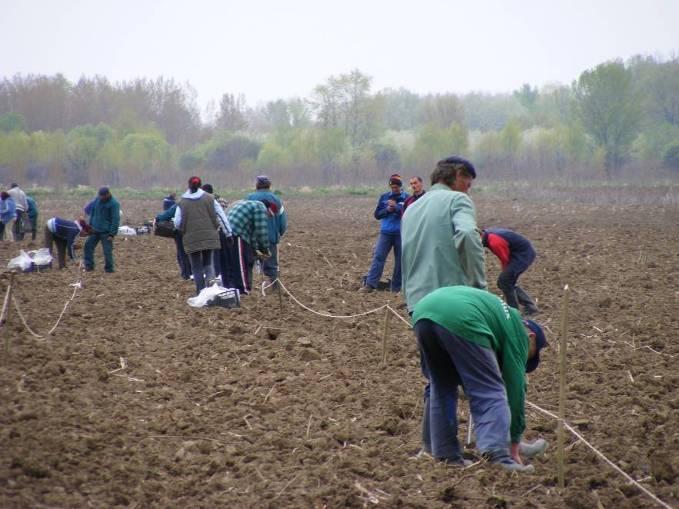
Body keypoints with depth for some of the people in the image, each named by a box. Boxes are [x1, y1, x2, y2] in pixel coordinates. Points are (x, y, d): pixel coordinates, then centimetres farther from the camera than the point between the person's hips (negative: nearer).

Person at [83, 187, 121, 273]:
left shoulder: (114, 203, -14)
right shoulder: (97, 200, 5)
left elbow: (115, 220, -16)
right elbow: (88, 208, 18)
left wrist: (112, 234, -19)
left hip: (106, 232, -6)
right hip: (94, 230, 6)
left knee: (107, 251, -4)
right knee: (88, 246, 4)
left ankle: (109, 269, 8)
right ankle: (89, 266, 12)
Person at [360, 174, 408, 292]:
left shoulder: (406, 198, 0)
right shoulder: (384, 197, 9)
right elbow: (377, 214, 8)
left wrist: (396, 207, -21)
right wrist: (387, 209, -11)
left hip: (401, 233, -2)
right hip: (385, 232, 2)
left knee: (400, 260, 3)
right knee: (378, 257, -7)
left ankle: (397, 287, 12)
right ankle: (370, 284, -11)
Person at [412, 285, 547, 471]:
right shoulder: (516, 329, 23)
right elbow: (515, 384, 19)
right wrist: (514, 443, 24)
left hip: (422, 311, 7)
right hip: (459, 320, -7)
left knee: (442, 388, 22)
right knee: (491, 392, 0)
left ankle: (446, 457, 19)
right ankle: (497, 455, -16)